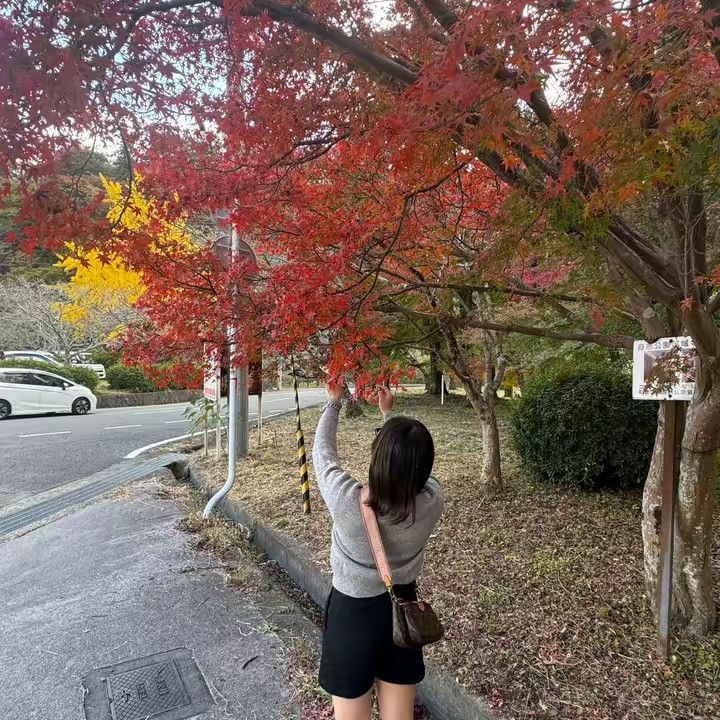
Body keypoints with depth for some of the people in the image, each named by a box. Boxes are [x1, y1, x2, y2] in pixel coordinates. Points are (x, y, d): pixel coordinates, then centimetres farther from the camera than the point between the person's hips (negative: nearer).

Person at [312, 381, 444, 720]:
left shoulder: (348, 502, -33)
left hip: (353, 614, -3)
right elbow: (410, 462, 0)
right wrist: (388, 414, 10)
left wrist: (333, 402, 2)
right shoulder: (432, 501, -23)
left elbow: (323, 452, -13)